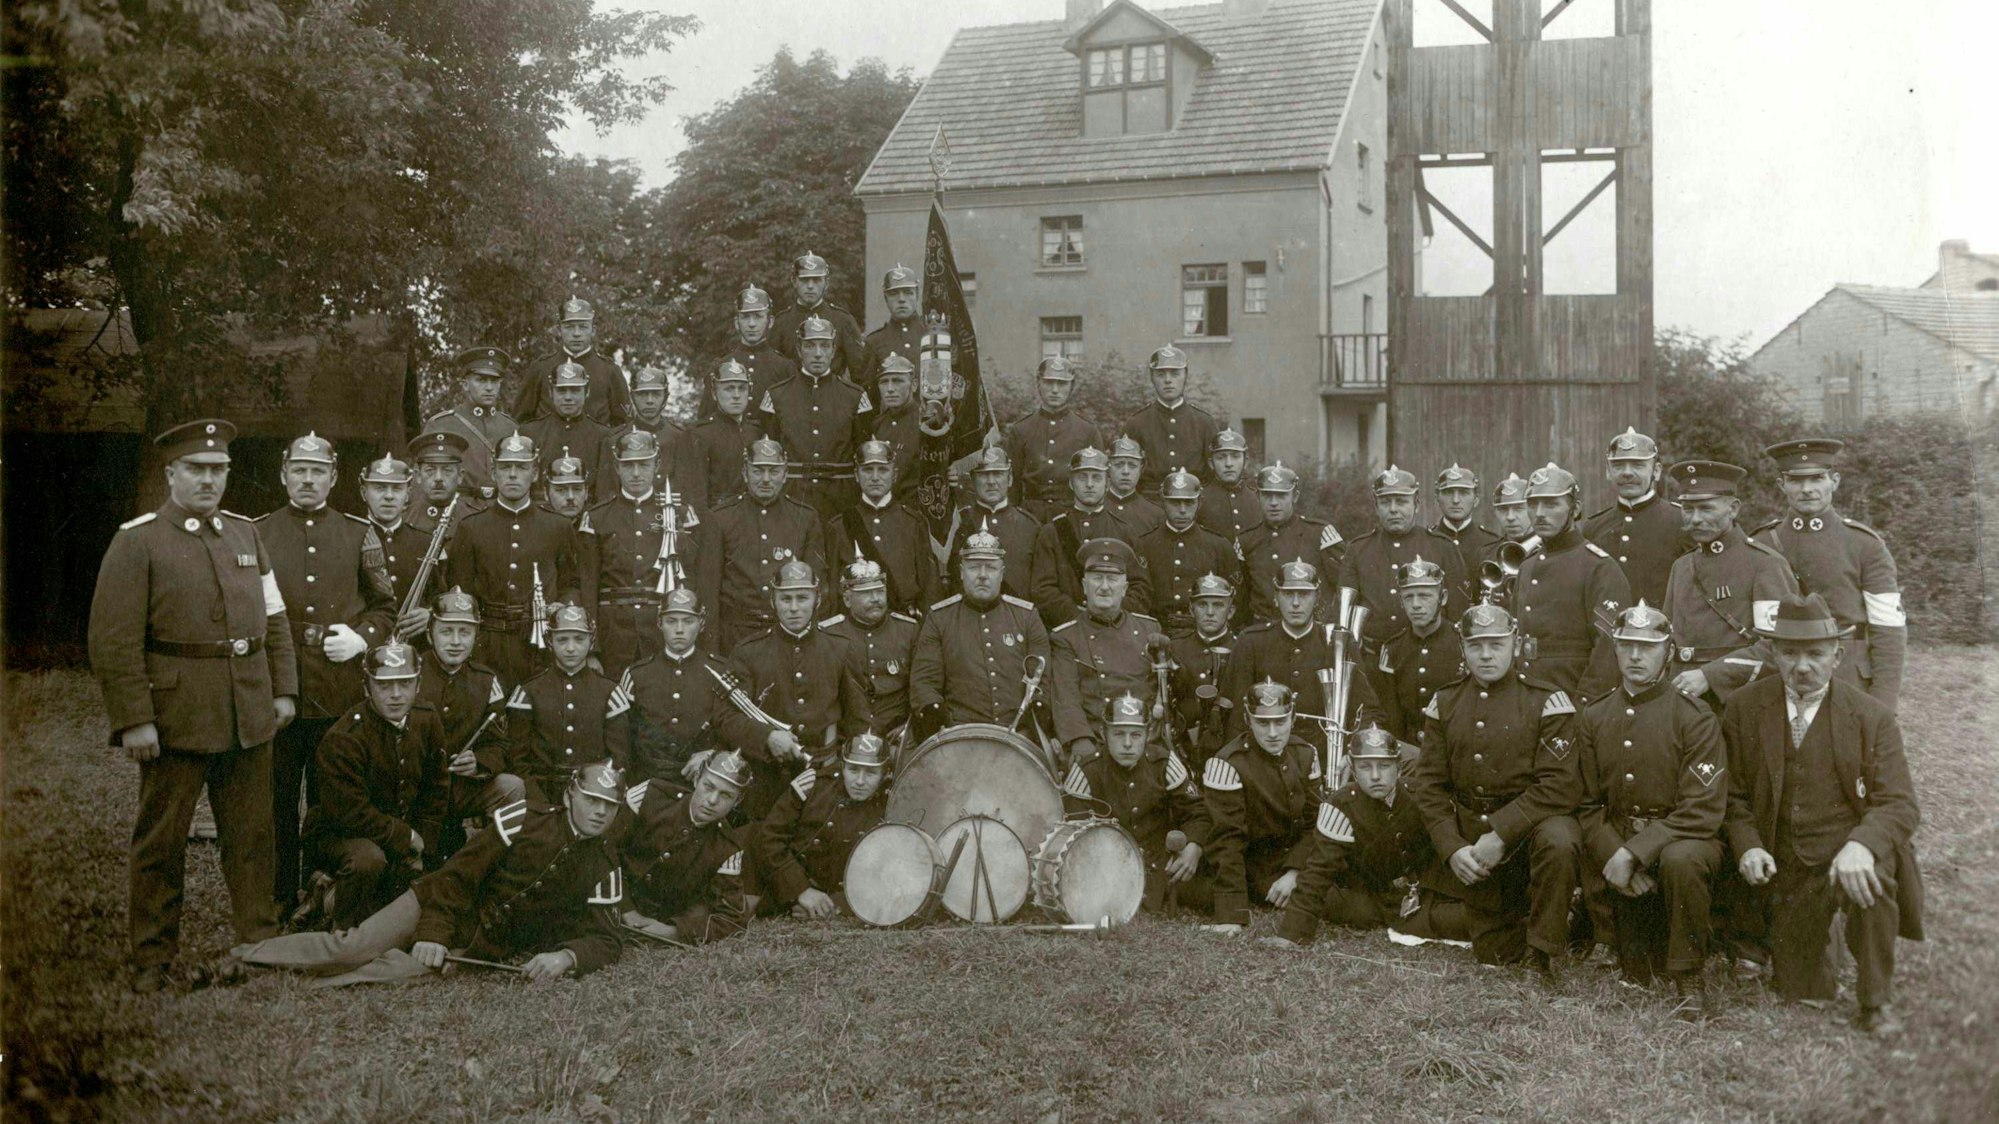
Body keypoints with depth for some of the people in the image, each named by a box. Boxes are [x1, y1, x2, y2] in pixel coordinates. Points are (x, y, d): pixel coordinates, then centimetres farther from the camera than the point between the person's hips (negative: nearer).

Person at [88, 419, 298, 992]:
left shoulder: (245, 534, 12)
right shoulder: (137, 541, -4)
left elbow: (274, 620, 15)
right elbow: (114, 640, -10)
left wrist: (284, 689, 8)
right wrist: (134, 720, -14)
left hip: (250, 718, 5)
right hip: (175, 718, -4)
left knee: (252, 835, 11)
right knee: (160, 842, 5)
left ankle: (260, 940, 23)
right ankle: (151, 957, 17)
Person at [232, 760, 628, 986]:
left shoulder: (605, 867, -1)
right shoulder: (524, 820, -10)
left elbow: (605, 940, -3)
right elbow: (457, 875, -10)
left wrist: (565, 956, -25)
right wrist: (432, 933, -23)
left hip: (484, 948, 1)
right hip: (441, 908, -1)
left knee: (404, 970, -29)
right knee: (352, 948, -18)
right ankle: (238, 957, -3)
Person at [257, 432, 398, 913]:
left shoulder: (359, 533, 8)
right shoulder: (257, 534, 5)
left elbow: (386, 606, 12)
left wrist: (361, 637, -6)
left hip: (340, 692, 1)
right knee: (278, 799, 6)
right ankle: (279, 900, 18)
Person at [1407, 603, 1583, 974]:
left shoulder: (1546, 701, -8)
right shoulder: (1445, 703, 5)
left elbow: (1558, 786, -16)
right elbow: (1427, 783, 3)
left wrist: (1500, 835, -23)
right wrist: (1453, 847, -11)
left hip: (1531, 821, -3)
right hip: (1470, 835, 3)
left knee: (1558, 842, -39)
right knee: (1493, 954, 1)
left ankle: (1542, 957, -20)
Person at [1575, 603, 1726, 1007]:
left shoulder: (1695, 718, -6)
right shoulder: (1592, 718, 8)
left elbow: (1702, 811, -14)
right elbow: (1589, 804, 5)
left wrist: (1634, 853, -22)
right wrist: (1611, 855, -14)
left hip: (1679, 840, -4)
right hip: (1613, 844, 5)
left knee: (1681, 860, -36)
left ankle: (1690, 977, -15)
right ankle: (1642, 958, 14)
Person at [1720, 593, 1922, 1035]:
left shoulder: (1872, 716, -4)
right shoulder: (1744, 709, 1)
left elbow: (1900, 804, -11)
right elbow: (1734, 794, 7)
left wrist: (1860, 845, -31)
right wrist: (1747, 846, -13)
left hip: (1849, 852, -2)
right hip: (1787, 871, 2)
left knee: (1866, 876, -38)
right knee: (1798, 993, -1)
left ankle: (1877, 1003, -15)